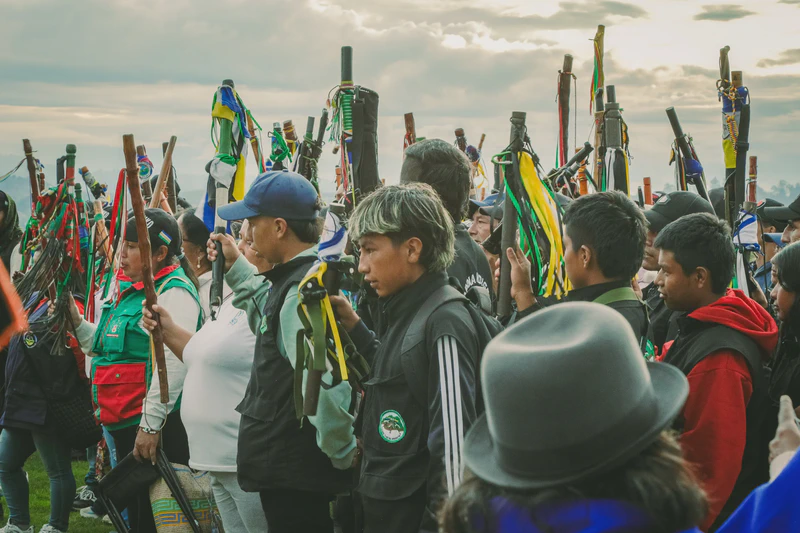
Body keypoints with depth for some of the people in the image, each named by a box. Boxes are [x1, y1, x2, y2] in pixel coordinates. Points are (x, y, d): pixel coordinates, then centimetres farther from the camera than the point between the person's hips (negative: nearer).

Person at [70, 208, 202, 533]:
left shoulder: (174, 293, -15)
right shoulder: (131, 290, 15)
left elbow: (173, 363, -23)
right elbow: (107, 346, 26)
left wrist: (150, 424, -25)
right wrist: (76, 321, 10)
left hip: (156, 427, -9)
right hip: (125, 422, 10)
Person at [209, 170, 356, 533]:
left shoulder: (301, 294, -23)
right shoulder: (296, 279, 9)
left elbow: (325, 383, -31)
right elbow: (273, 320, 31)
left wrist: (343, 451, -20)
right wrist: (236, 268, 27)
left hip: (293, 473, -10)